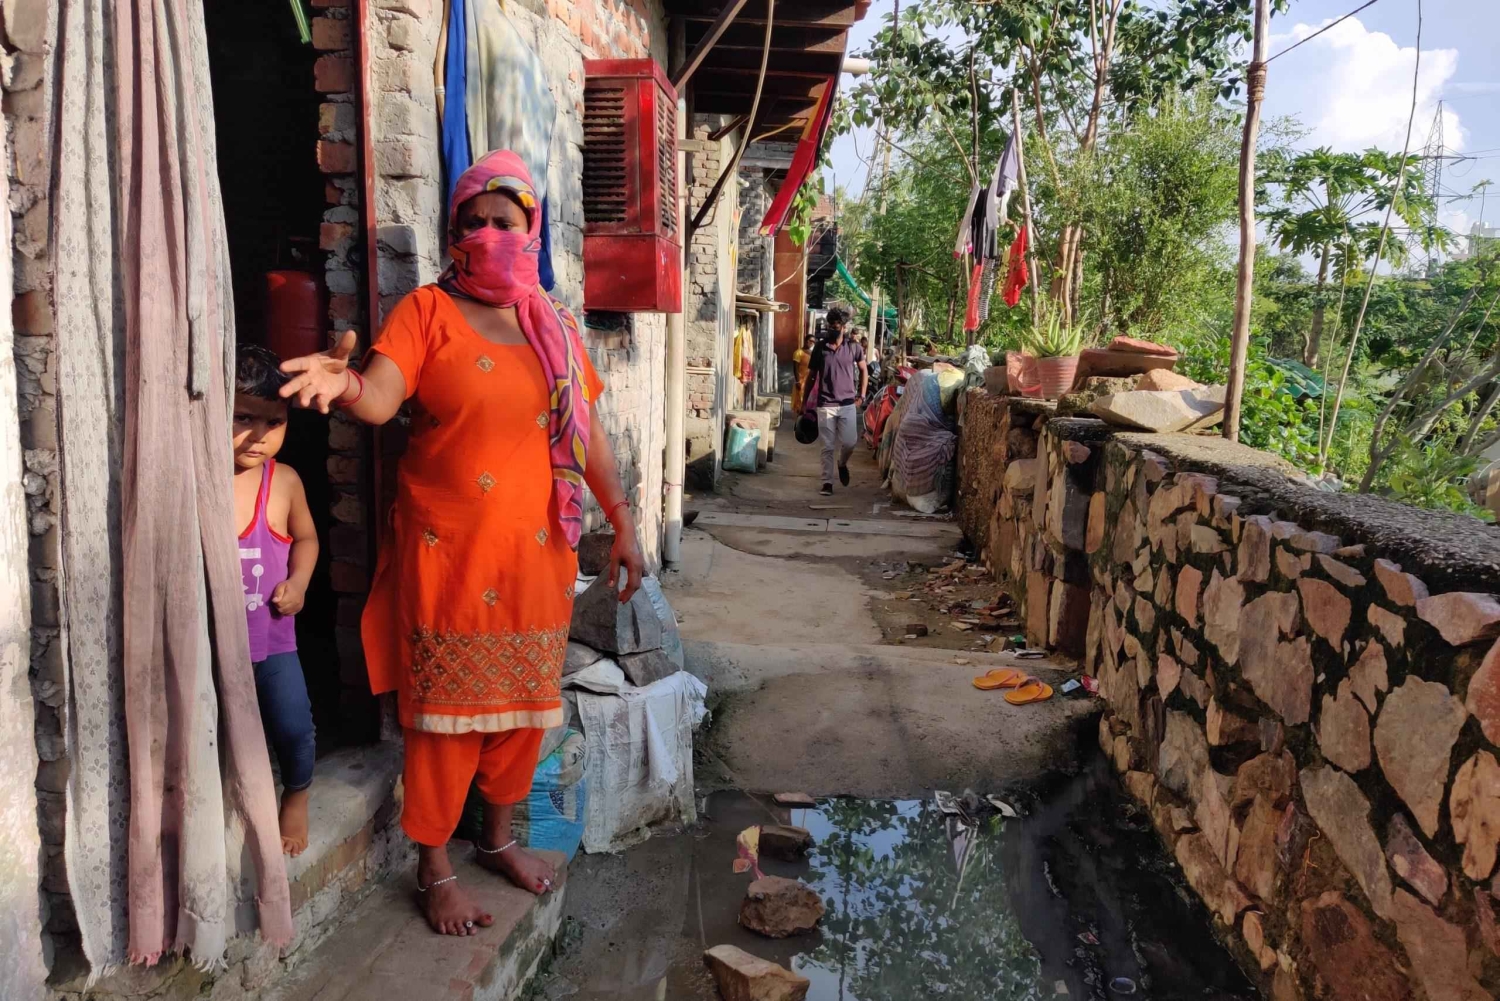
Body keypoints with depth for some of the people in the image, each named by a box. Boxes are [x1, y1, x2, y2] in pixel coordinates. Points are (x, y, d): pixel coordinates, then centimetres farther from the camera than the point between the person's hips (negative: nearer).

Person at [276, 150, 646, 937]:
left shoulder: (554, 325, 10)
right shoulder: (427, 310, -3)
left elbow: (588, 433, 12)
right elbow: (380, 399, -19)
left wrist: (623, 525, 10)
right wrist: (346, 383, -42)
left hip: (536, 549, 5)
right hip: (449, 549, -4)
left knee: (525, 701, 14)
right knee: (447, 707, 3)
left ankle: (499, 837, 35)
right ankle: (434, 868, 21)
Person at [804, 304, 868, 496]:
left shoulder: (853, 347, 1)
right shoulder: (820, 348, 1)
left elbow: (863, 370, 15)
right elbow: (811, 375, 8)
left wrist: (862, 392, 4)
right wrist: (805, 401, 6)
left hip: (848, 404, 0)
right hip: (825, 404, 0)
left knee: (849, 442, -5)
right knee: (828, 447, 1)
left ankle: (842, 464, 28)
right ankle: (827, 482, 10)